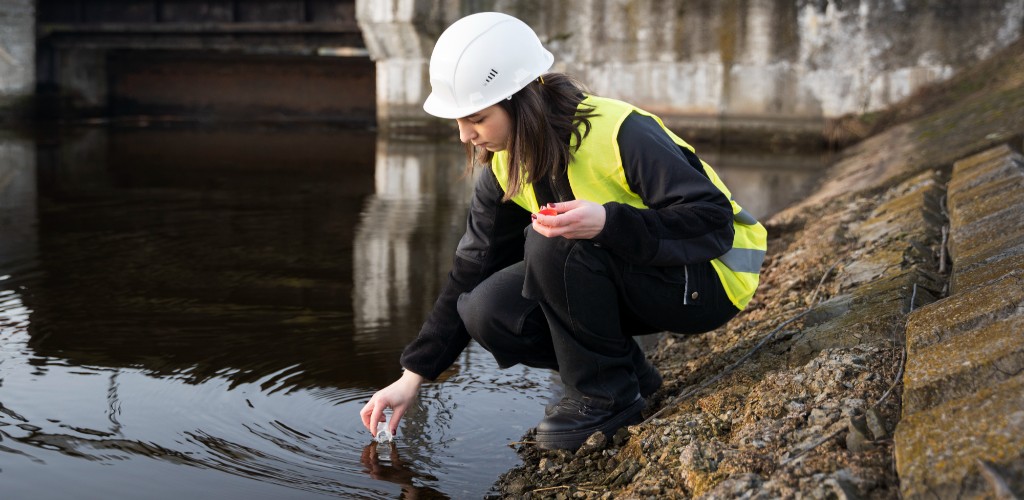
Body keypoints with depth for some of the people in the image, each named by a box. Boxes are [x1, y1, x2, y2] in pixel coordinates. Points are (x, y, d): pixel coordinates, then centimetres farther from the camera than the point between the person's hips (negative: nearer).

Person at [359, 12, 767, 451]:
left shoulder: (619, 133, -27)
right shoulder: (506, 167, -4)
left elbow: (714, 222, -28)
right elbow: (470, 274, 2)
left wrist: (606, 221, -44)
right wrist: (412, 377, -1)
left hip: (707, 281, -7)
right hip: (624, 278, 7)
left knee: (554, 243, -31)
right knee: (486, 313, -13)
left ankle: (606, 395, -13)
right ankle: (629, 373, 2)